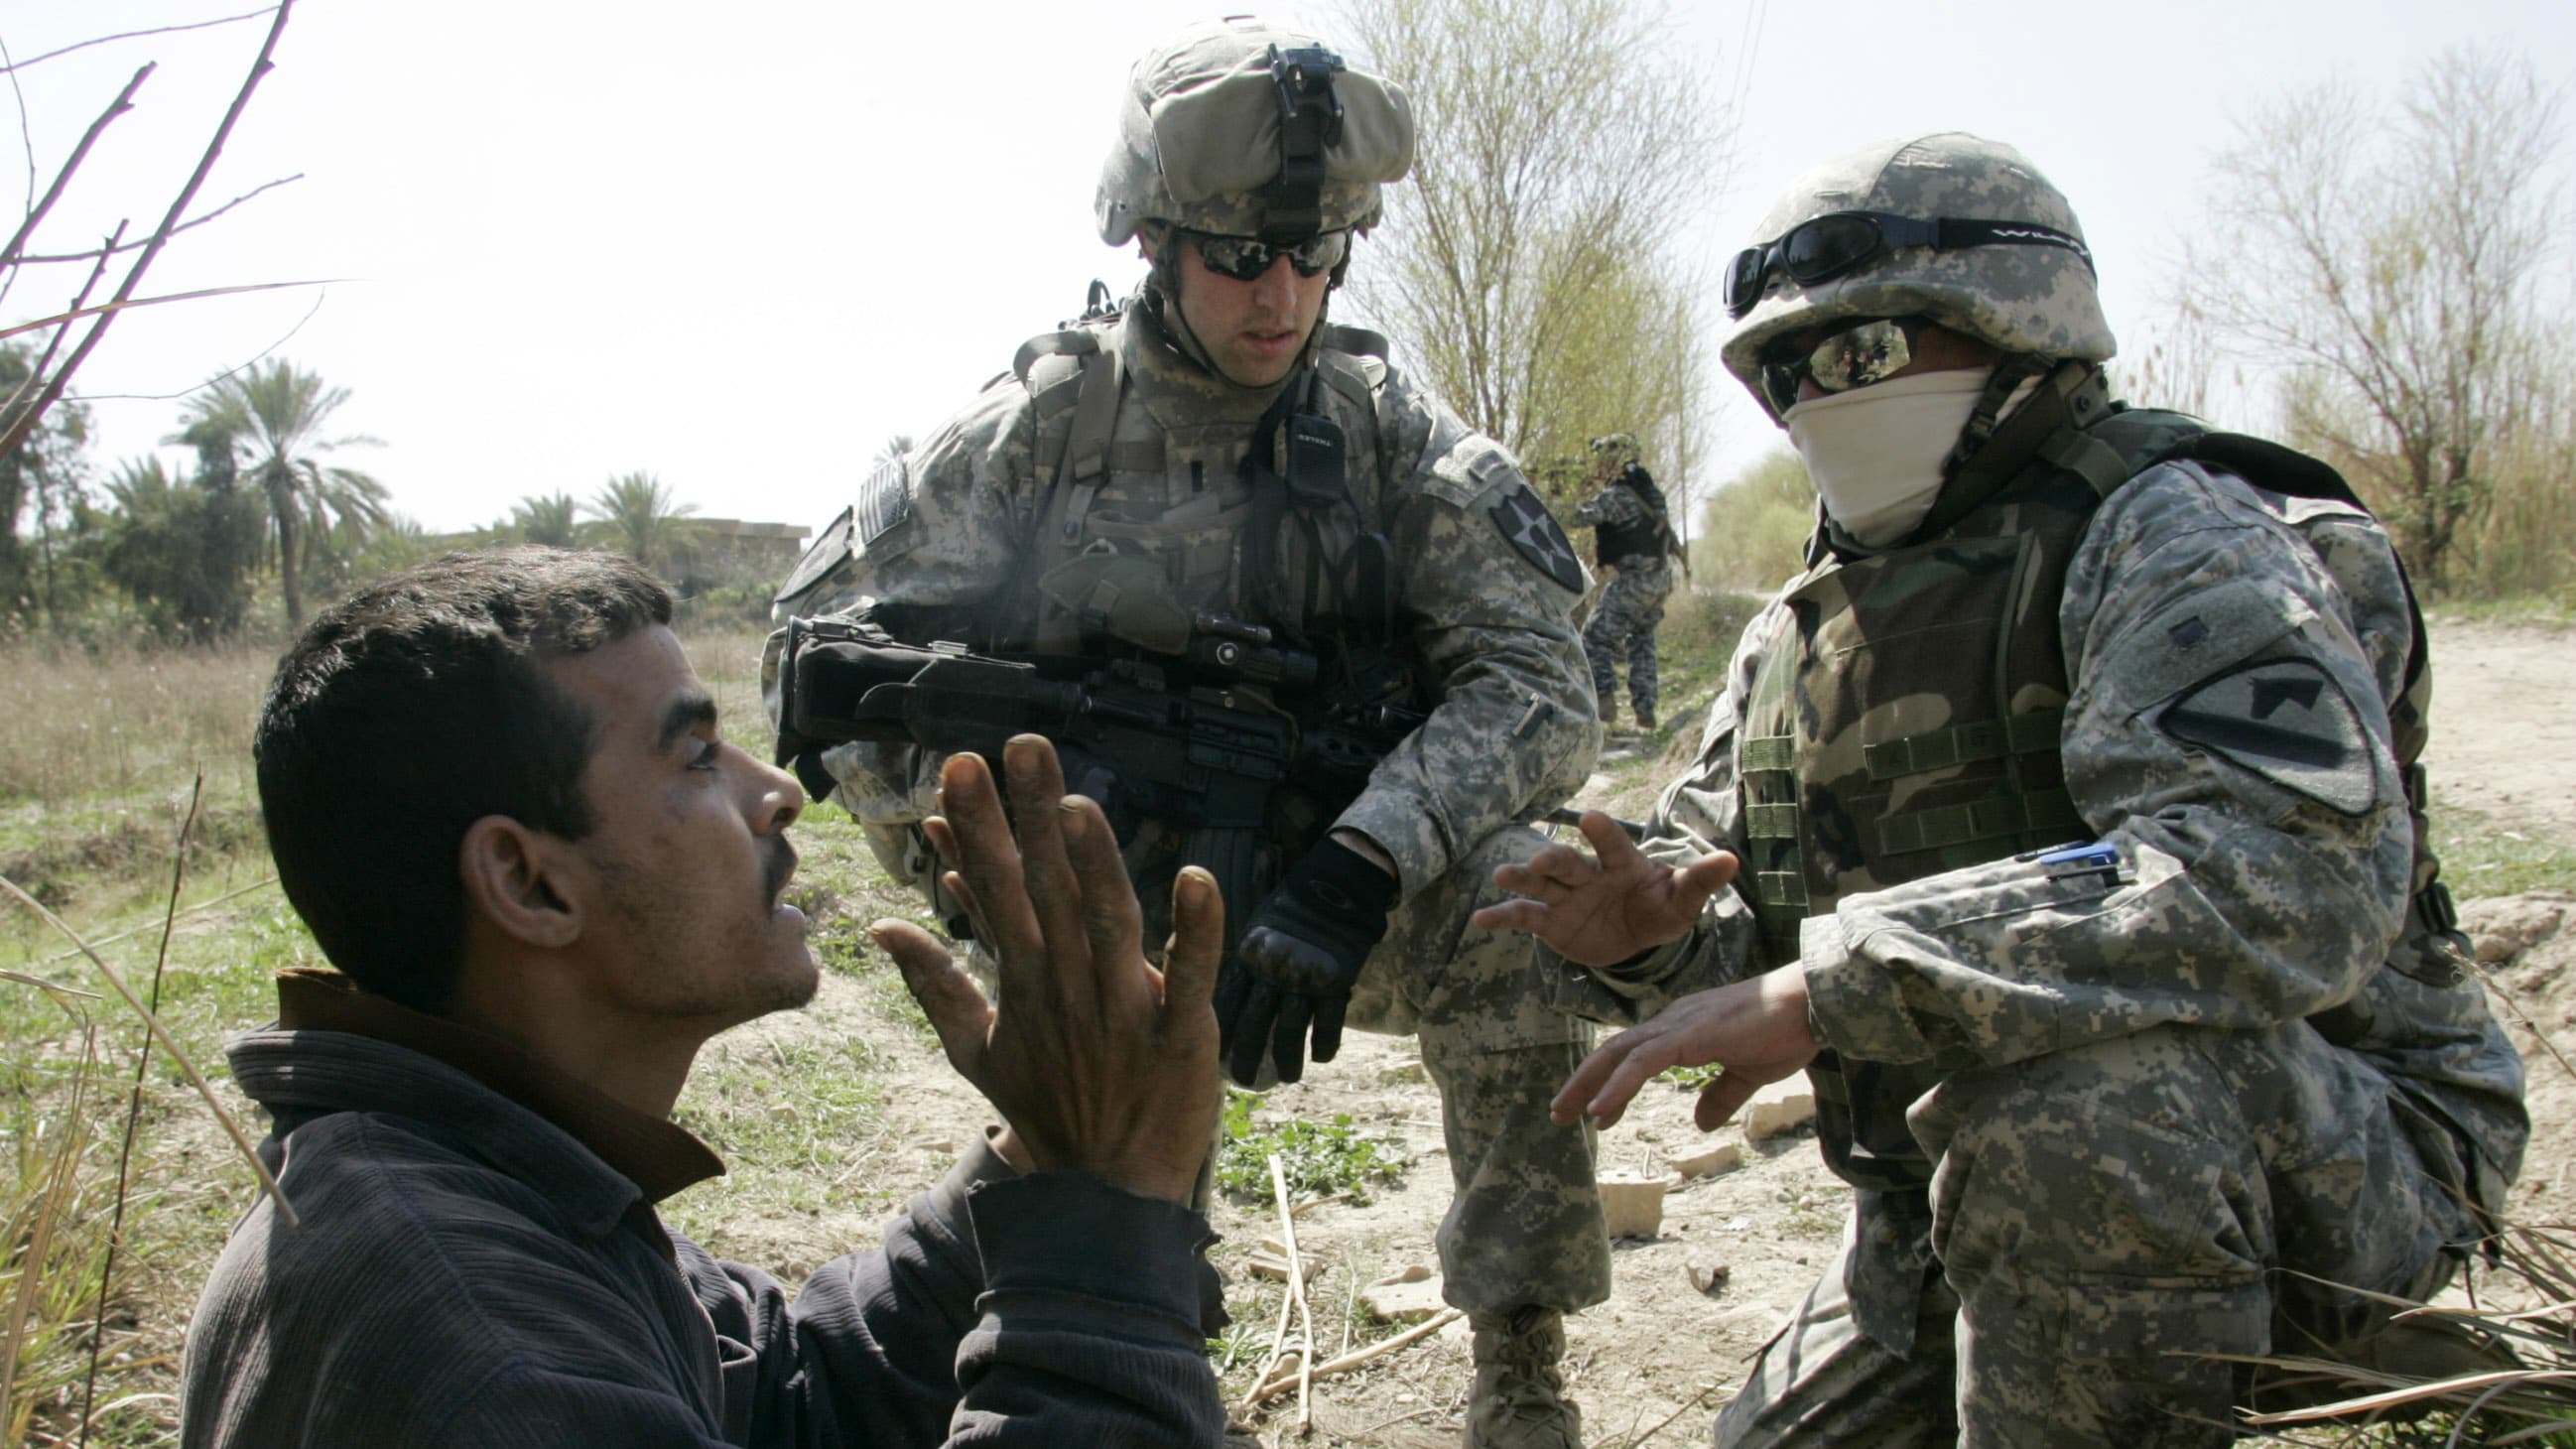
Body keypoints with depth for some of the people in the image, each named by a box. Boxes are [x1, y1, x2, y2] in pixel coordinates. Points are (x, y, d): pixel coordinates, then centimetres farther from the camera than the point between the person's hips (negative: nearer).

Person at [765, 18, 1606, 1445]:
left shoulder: (1394, 430, -7)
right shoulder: (1041, 422, -7)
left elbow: (1531, 679, -15)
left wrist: (1355, 871, -31)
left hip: (1336, 902, 0)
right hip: (1120, 917, 0)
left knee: (1502, 894, -29)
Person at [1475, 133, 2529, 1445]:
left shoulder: (2159, 536, -19)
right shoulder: (1804, 627, 6)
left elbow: (2297, 880, -36)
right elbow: (1726, 894, 11)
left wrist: (1830, 984, -38)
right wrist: (1642, 927, -16)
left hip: (2326, 1155, -7)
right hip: (1965, 1193, 8)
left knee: (2068, 1102, -38)